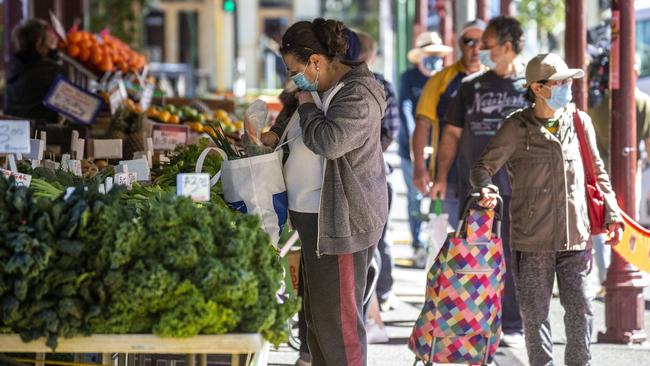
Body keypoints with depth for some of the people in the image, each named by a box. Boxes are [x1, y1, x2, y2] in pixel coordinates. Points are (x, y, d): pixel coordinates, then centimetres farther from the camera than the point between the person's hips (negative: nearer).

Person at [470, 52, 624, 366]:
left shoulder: (580, 121, 8)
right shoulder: (517, 127, -3)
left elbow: (597, 172, 16)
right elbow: (484, 166, -3)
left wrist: (612, 215, 10)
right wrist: (485, 188, -25)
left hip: (575, 235, 3)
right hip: (532, 240, -2)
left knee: (581, 310, 3)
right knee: (535, 313, 5)